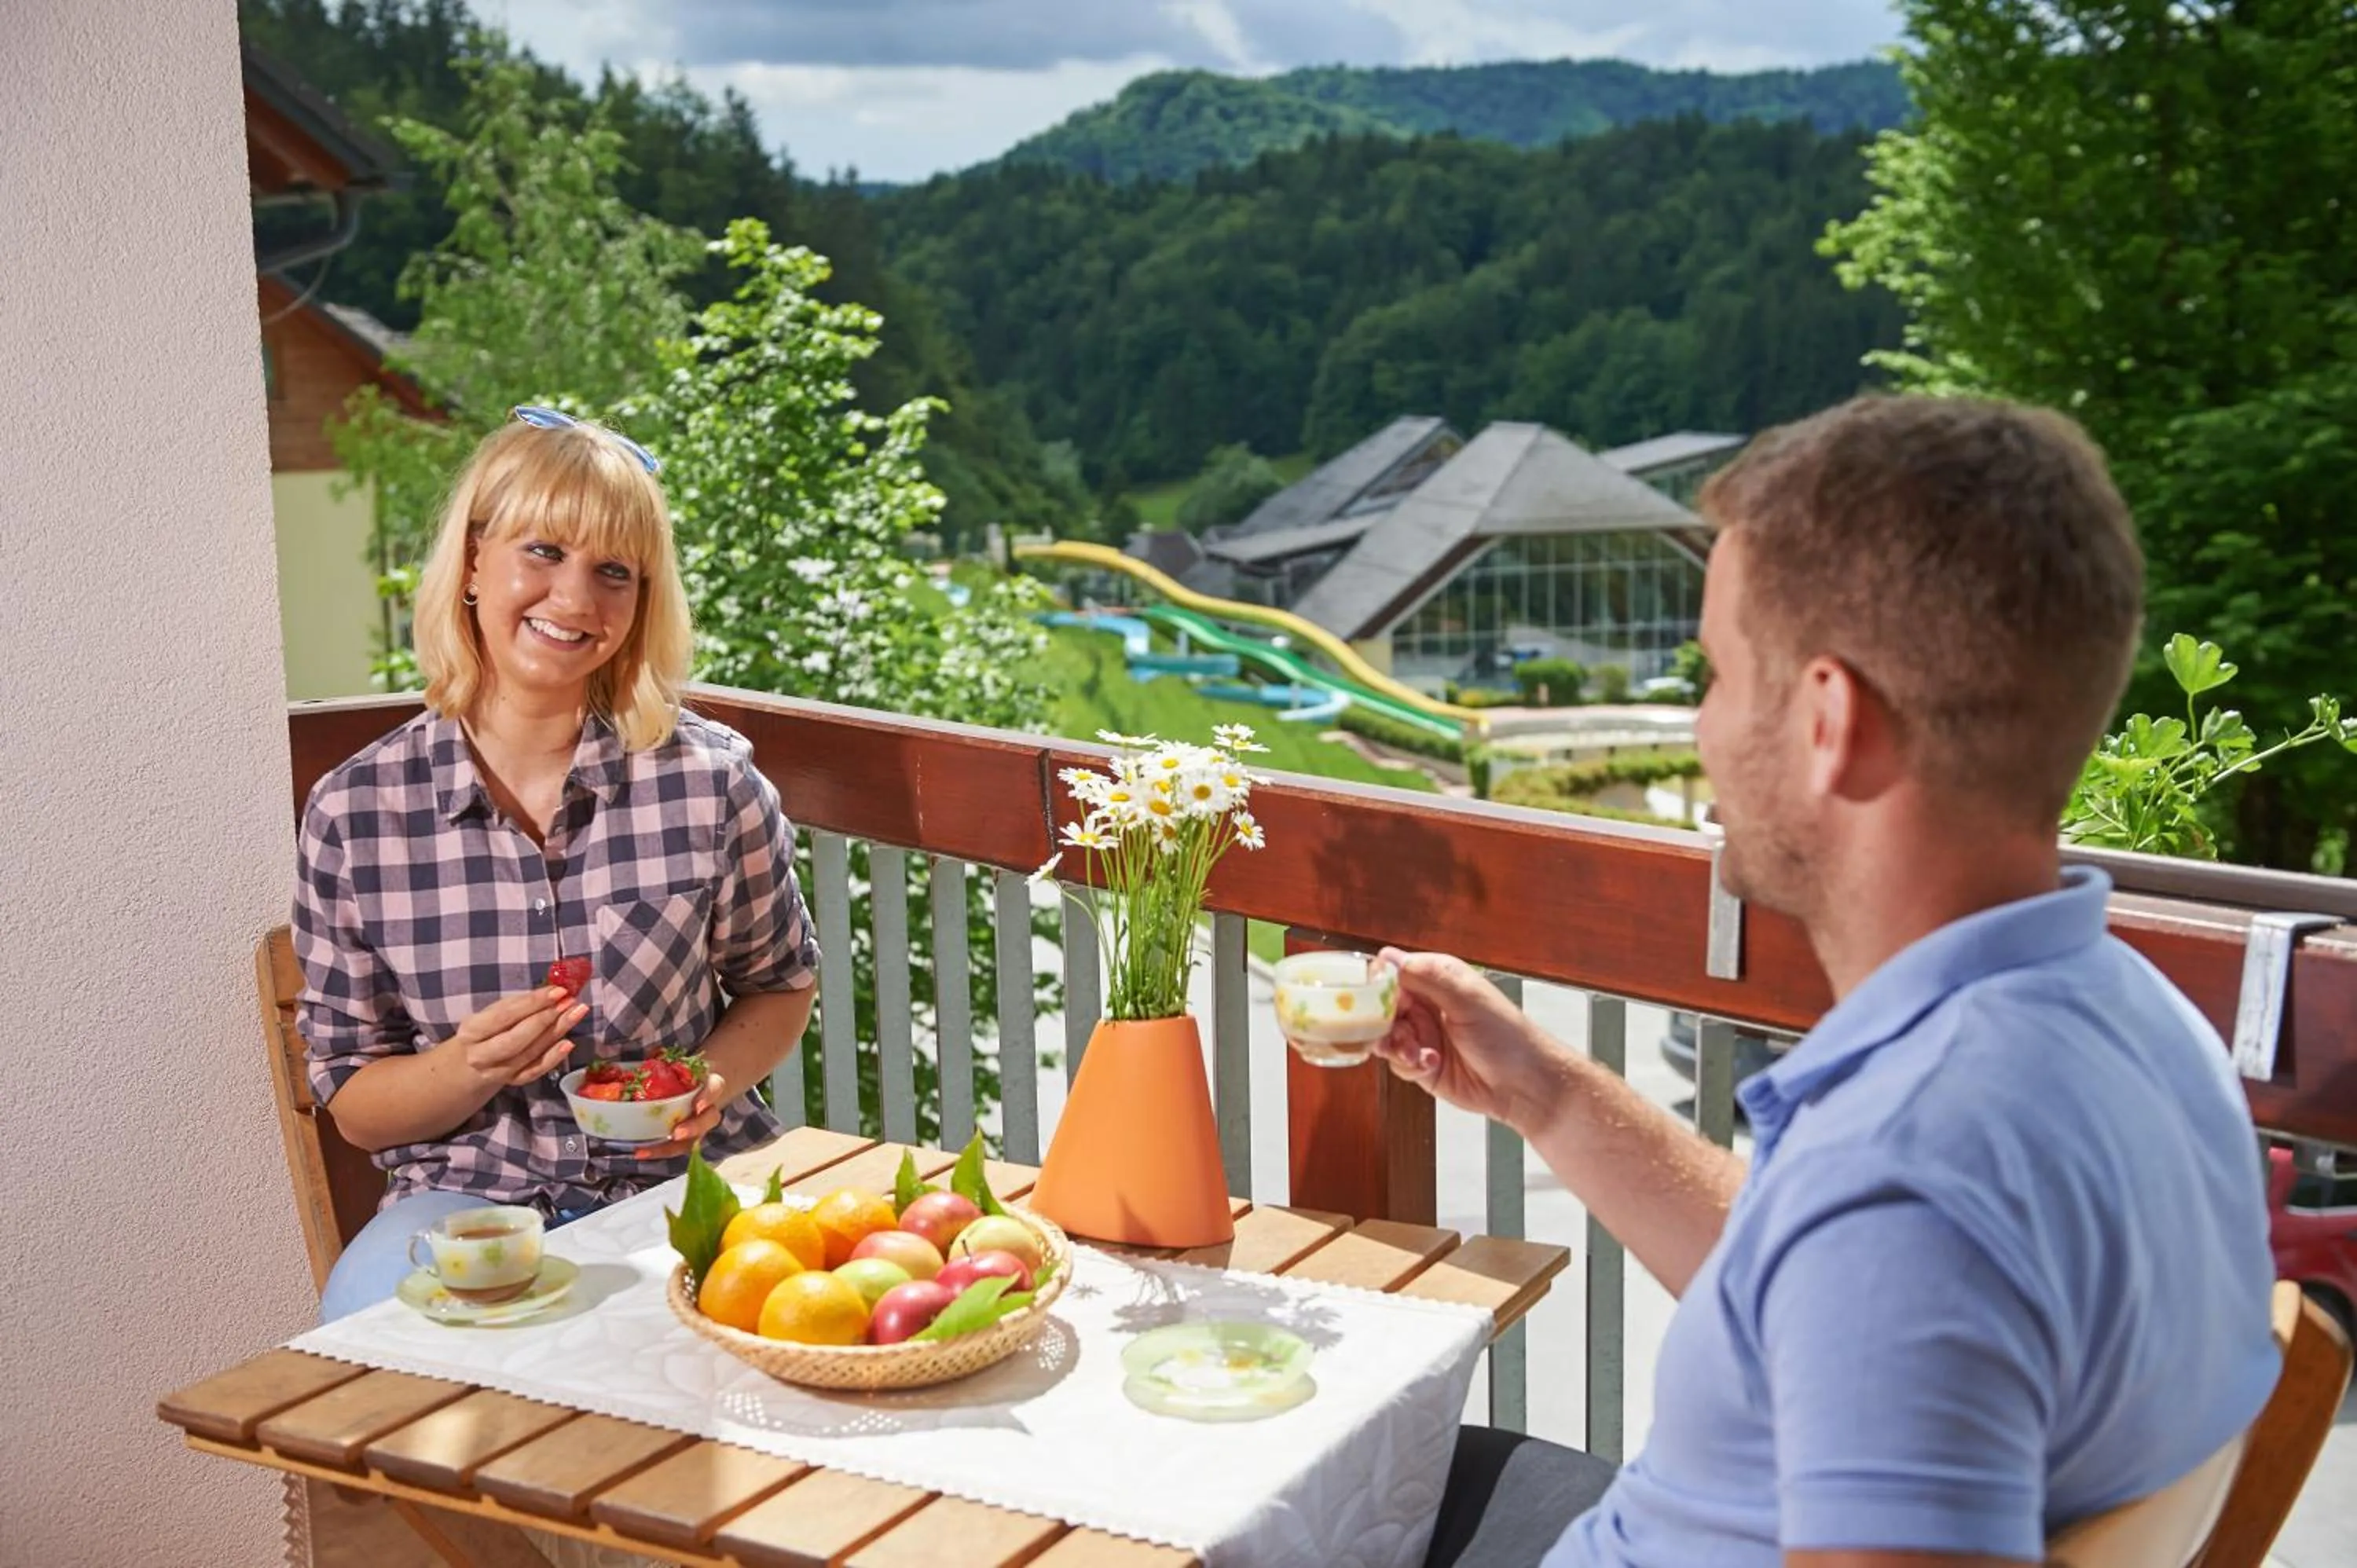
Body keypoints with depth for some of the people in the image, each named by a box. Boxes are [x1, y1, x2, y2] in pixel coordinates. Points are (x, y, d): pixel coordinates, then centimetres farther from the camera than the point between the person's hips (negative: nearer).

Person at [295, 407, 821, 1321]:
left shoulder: (710, 778, -4)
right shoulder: (355, 815, -4)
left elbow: (779, 986, 13)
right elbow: (352, 1102, 4)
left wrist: (716, 1075, -9)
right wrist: (470, 1067, -18)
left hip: (682, 1182, 1)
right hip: (470, 1192, -1)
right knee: (369, 1313, -34)